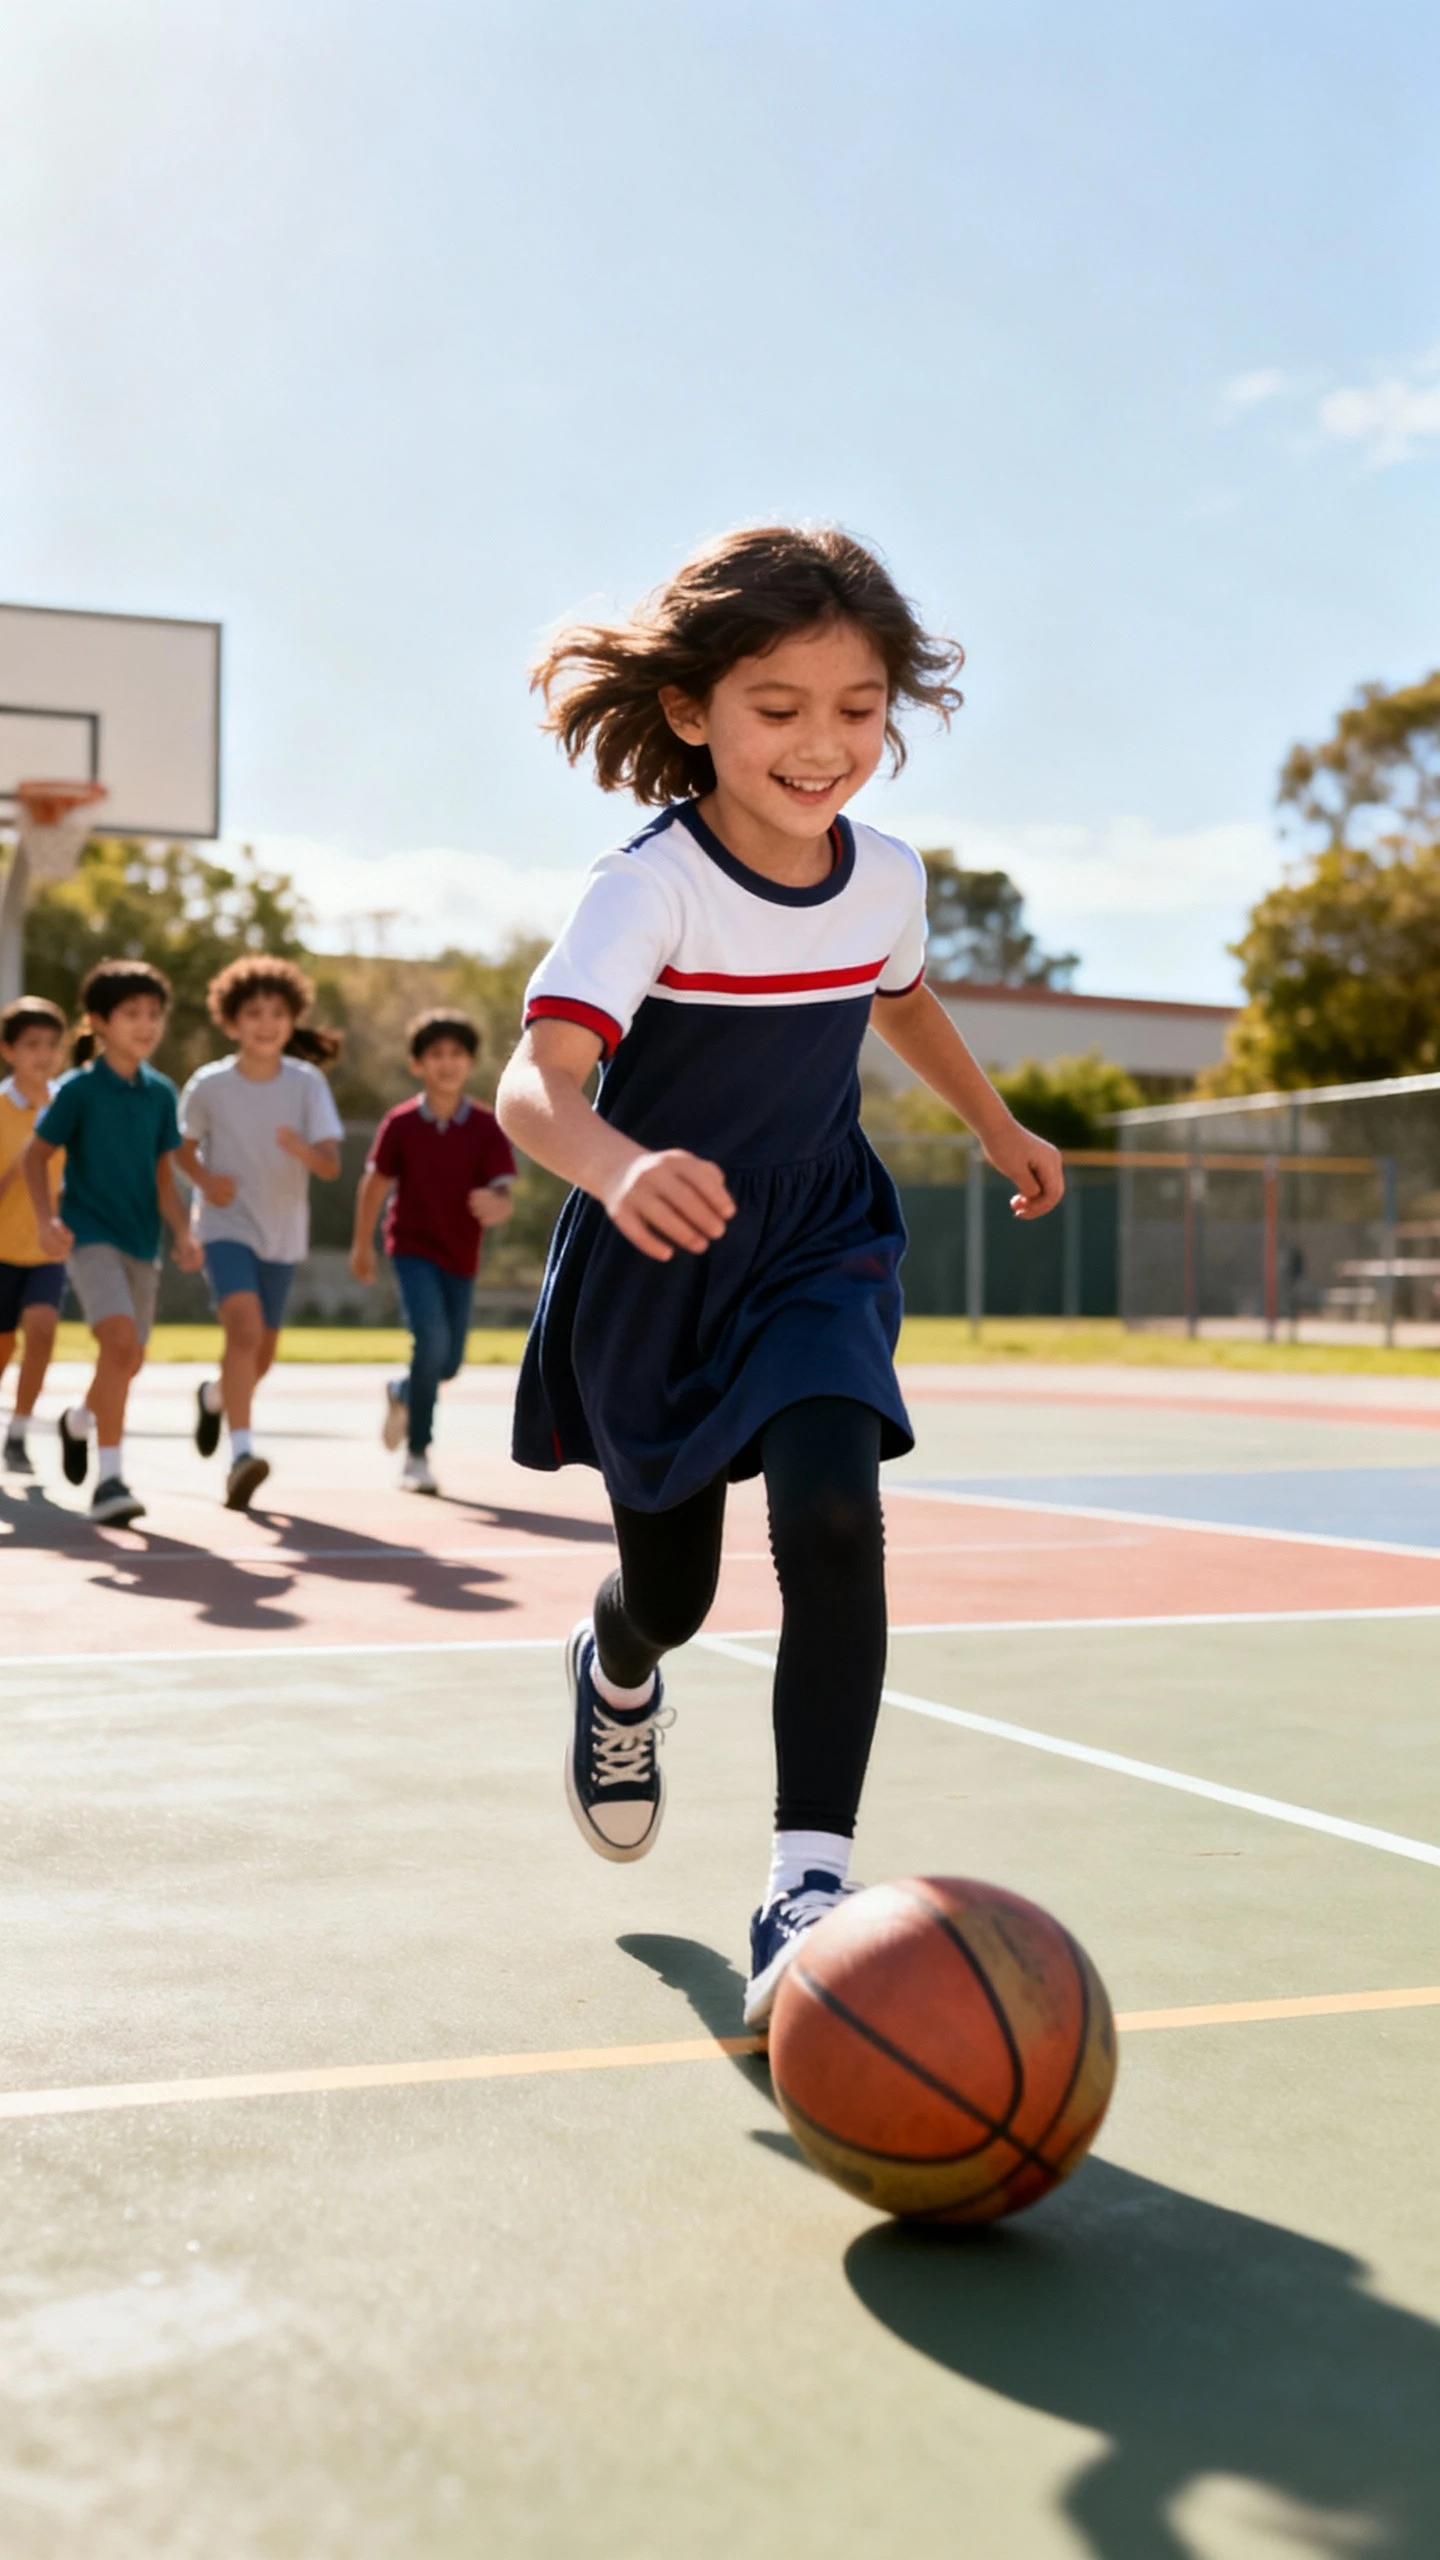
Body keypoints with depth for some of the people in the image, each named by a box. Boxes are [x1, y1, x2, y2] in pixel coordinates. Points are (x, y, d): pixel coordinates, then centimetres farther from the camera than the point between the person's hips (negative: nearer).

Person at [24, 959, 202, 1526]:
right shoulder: (79, 1089, -7)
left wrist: (183, 1234, -4)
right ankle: (109, 1479, -20)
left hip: (142, 1241, 5)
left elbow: (163, 1174, 8)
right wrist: (45, 1219, -15)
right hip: (91, 1234, -5)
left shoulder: (161, 1093, 5)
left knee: (129, 1360, 12)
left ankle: (79, 1421, 45)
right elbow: (36, 1154, -1)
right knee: (120, 1340, -23)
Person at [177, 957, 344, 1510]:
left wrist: (303, 1149, -36)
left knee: (261, 1351, 15)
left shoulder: (308, 1083, -8)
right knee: (245, 1325, -26)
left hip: (283, 1233, 3)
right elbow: (184, 1149, 6)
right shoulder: (209, 1085, -9)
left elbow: (330, 1165, -14)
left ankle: (215, 1396, 49)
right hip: (227, 1226, -3)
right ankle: (242, 1454, -30)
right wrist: (205, 1179, -15)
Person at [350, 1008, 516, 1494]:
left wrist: (495, 1207, -38)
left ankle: (402, 1395, 46)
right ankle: (418, 1454, -10)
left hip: (461, 1255, 3)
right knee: (432, 1340, -22)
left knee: (448, 1363, 10)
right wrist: (363, 1245, 10)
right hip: (413, 1248, -3)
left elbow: (503, 1194, -14)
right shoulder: (400, 1124, -9)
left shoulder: (486, 1126, -9)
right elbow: (375, 1183, 3)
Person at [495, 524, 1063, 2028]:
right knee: (669, 1589, 12)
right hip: (655, 1267, -2)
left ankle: (807, 1885, -18)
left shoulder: (886, 877, -6)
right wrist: (615, 1165, -60)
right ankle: (616, 1677, 52)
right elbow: (533, 1079, -38)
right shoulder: (652, 886, -23)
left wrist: (999, 1129, 29)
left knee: (831, 1516, -24)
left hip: (815, 1253, 3)